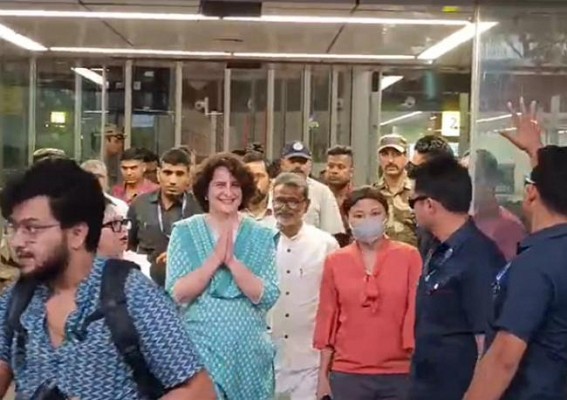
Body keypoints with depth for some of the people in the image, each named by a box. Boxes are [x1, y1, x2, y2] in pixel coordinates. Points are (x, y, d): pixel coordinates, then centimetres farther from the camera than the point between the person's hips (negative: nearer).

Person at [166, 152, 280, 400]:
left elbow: (267, 297, -7)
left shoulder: (262, 236, 2)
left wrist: (232, 261, -18)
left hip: (249, 351, 2)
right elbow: (177, 295, -10)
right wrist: (215, 258, -18)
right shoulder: (185, 232, -1)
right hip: (198, 348, -2)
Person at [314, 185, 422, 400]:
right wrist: (323, 374, 7)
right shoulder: (335, 261, 3)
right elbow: (328, 319, 6)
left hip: (399, 373, -1)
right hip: (348, 374, 1)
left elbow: (416, 311, -1)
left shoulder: (409, 256, -2)